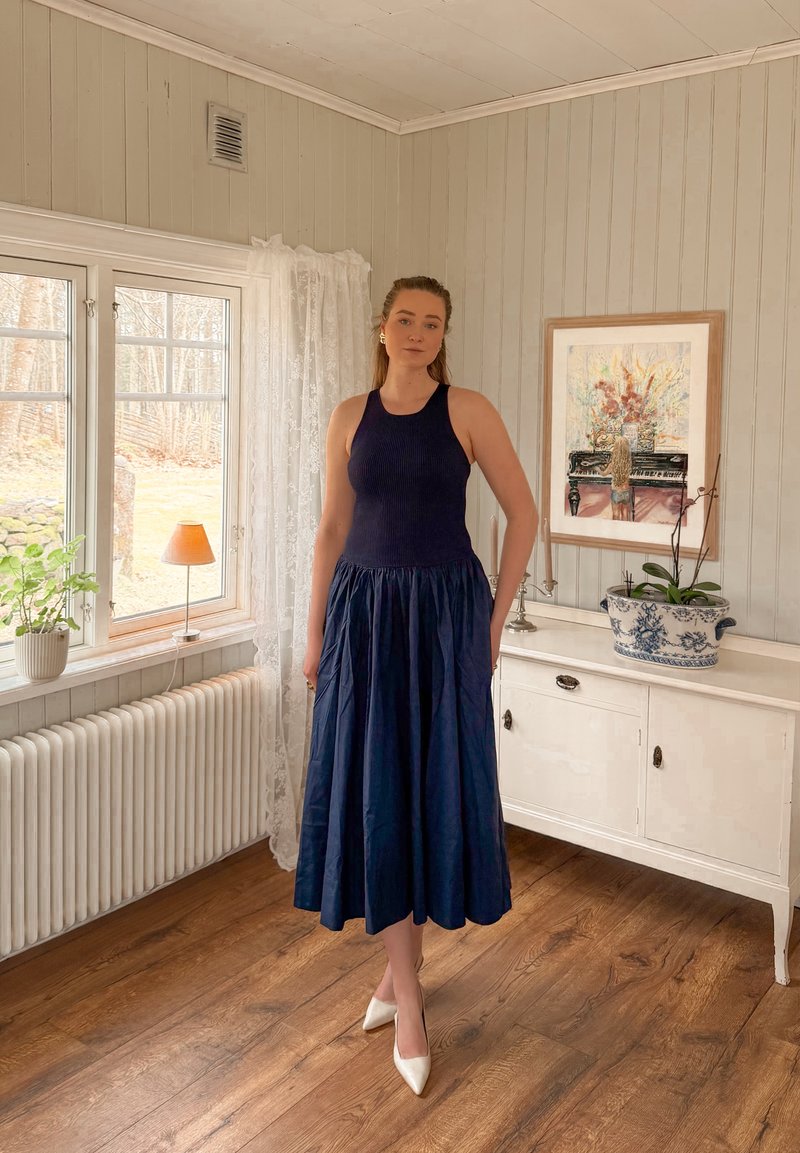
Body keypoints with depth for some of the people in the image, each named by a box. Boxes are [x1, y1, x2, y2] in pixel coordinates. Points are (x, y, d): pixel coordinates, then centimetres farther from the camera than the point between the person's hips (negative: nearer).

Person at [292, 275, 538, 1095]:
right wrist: (316, 629, 7)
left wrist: (495, 617, -3)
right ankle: (406, 992, 15)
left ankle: (401, 964, 27)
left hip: (444, 611, -2)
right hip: (364, 611, 2)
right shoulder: (349, 417, 6)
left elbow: (523, 514, 0)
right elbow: (332, 528, 10)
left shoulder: (467, 410, -3)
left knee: (433, 785, 5)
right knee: (372, 791, 2)